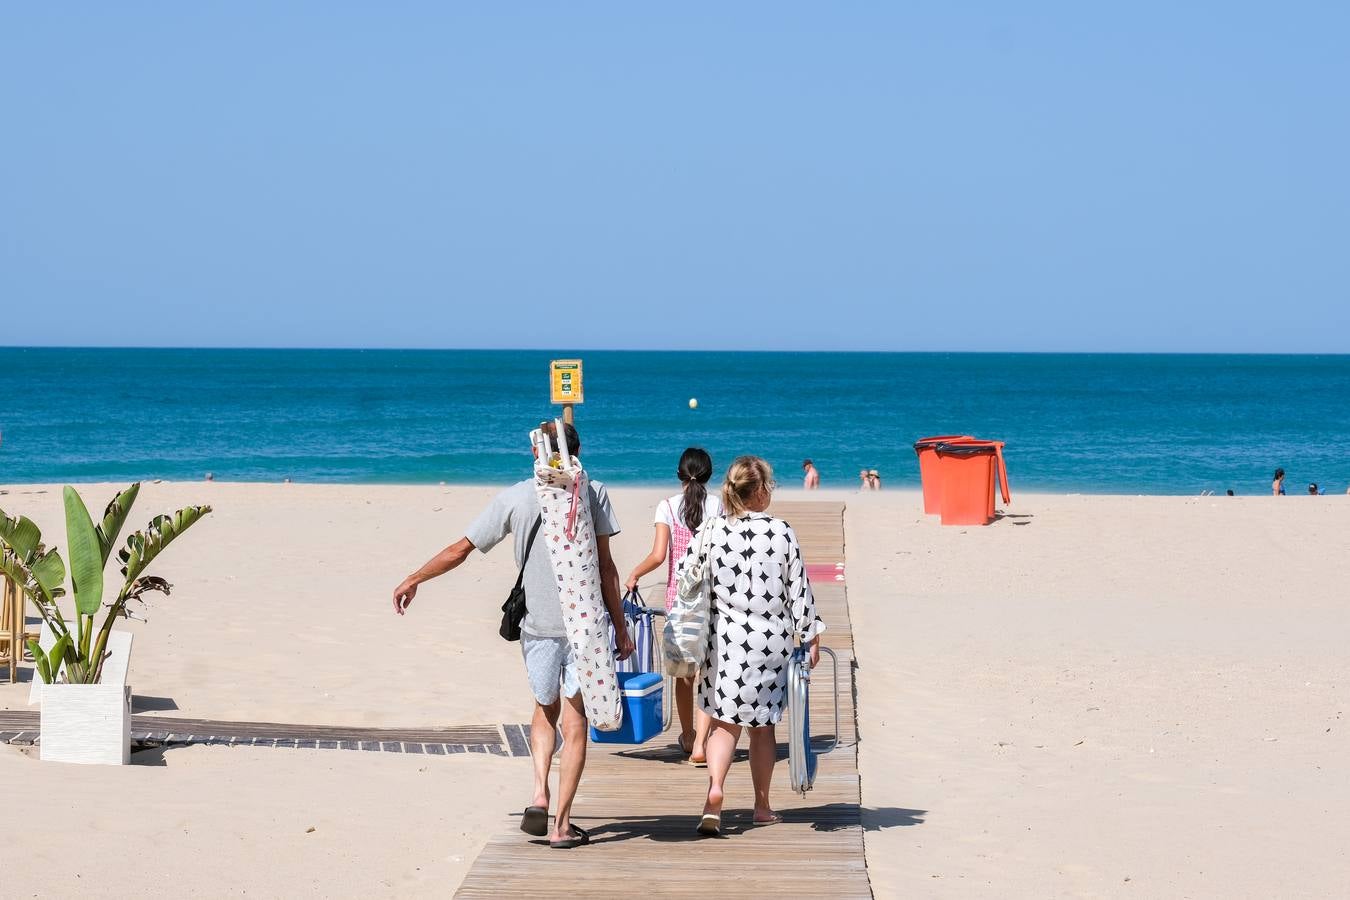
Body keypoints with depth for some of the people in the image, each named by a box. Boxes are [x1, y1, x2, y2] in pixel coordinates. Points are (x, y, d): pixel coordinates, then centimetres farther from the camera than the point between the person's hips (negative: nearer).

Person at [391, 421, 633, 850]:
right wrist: (620, 626, 2)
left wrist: (413, 580, 21)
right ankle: (562, 825, 3)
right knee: (575, 722, 5)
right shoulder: (592, 492, 0)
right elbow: (605, 565, -3)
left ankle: (539, 796, 3)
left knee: (545, 710, 22)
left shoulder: (514, 498, 3)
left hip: (537, 625, 2)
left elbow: (460, 549, 7)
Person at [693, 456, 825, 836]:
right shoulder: (782, 533, -7)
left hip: (726, 639, 0)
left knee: (725, 722, 5)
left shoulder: (713, 534, -4)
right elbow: (799, 590, -3)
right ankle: (762, 806, 20)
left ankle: (715, 788, -20)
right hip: (772, 639, 0)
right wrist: (811, 636, 8)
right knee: (763, 725, 12)